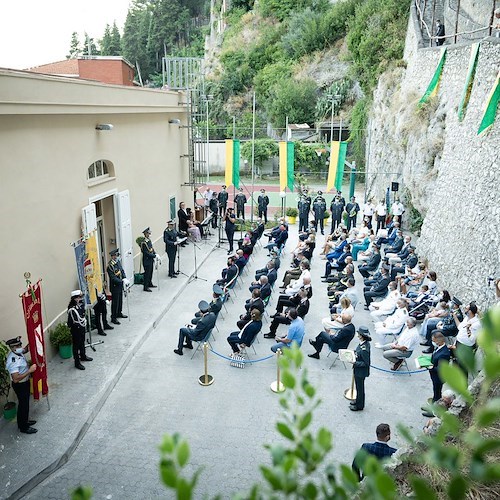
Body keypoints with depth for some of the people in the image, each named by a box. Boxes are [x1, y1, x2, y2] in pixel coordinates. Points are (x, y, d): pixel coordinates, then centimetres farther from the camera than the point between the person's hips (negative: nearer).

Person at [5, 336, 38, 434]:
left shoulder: (17, 352, -8)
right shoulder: (13, 361, -34)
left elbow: (26, 349, 16)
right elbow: (16, 379, -37)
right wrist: (30, 370, -36)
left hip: (25, 383, 9)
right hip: (20, 385, -9)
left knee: (24, 403, 25)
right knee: (23, 405, 8)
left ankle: (24, 421, 44)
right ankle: (24, 427, 26)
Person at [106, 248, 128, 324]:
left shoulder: (118, 261, 1)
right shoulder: (110, 266, -24)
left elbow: (122, 270, 10)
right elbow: (113, 278, -25)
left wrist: (124, 278, -6)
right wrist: (122, 281, -27)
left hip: (120, 285, 8)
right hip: (115, 287, -8)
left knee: (120, 300, 21)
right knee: (115, 302, 1)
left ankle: (119, 313, 39)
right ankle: (113, 318, 11)